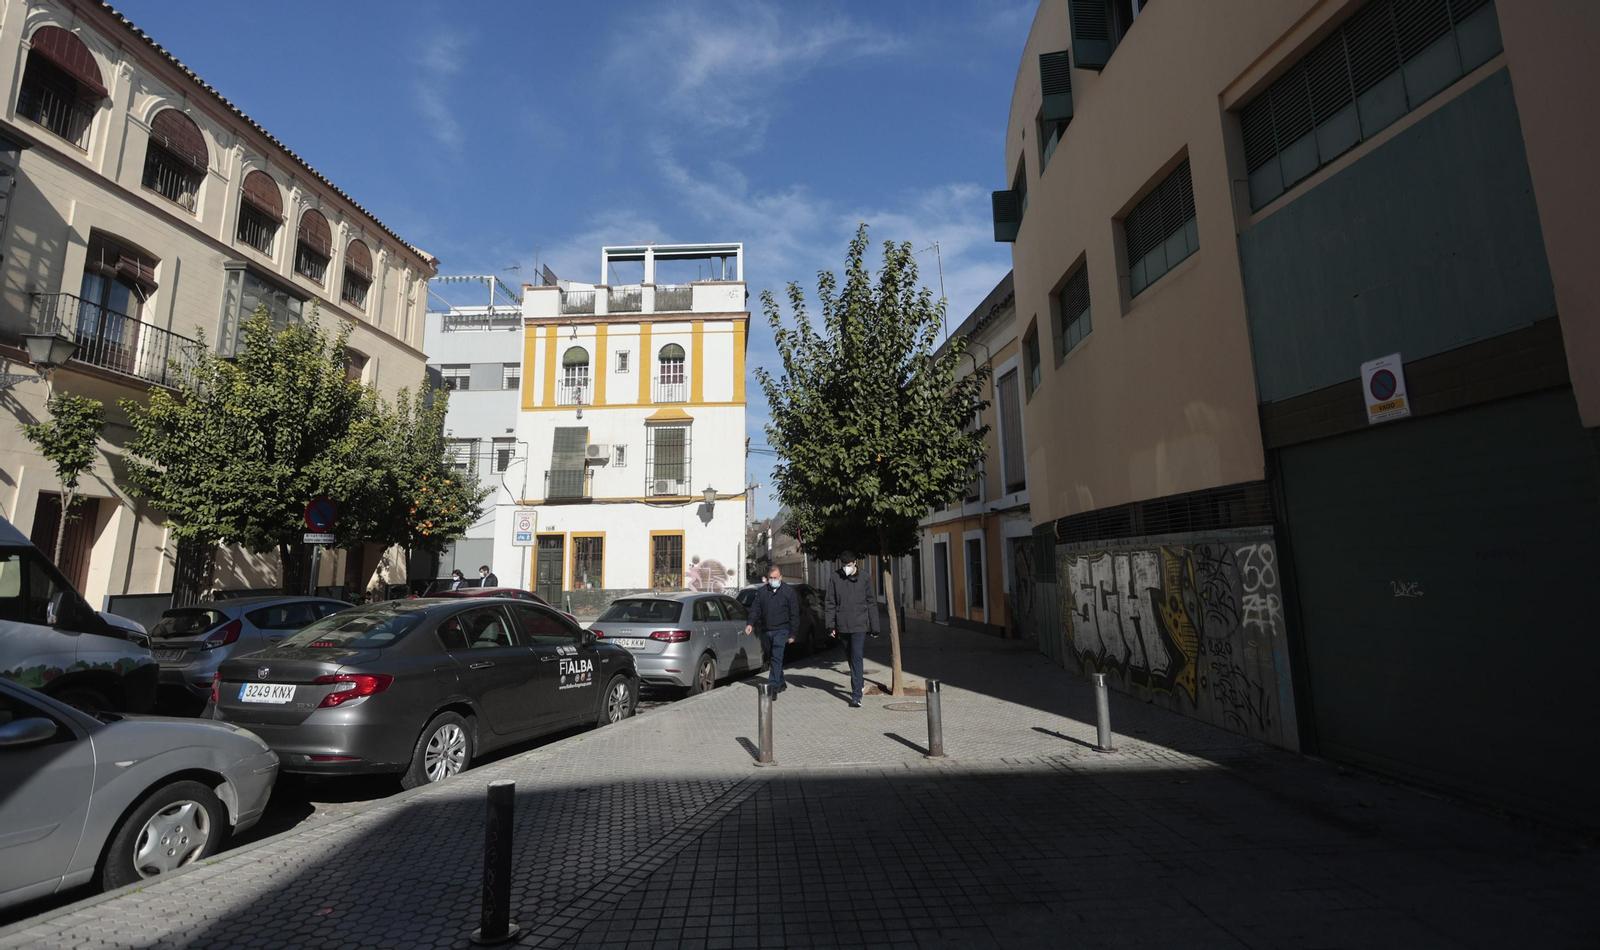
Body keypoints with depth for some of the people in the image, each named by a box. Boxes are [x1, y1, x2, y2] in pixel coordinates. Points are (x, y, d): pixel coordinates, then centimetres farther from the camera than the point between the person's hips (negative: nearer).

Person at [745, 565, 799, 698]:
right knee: (771, 658, 14)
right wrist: (751, 623, -10)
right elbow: (755, 608, 8)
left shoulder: (789, 591, -1)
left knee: (776, 658, -13)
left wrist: (792, 634, -3)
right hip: (766, 631, 5)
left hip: (781, 631, -5)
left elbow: (794, 614, 0)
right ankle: (781, 683, 30)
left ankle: (773, 688, -15)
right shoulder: (763, 590, 8)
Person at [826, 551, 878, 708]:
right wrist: (831, 625, -1)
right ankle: (859, 683, 36)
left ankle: (856, 696, -10)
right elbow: (831, 603, 4)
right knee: (851, 657, 15)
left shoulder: (864, 578, -2)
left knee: (856, 657, -10)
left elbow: (872, 603, 3)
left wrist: (874, 627, 2)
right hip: (843, 625, 3)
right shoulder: (834, 578, 1)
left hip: (859, 624, -3)